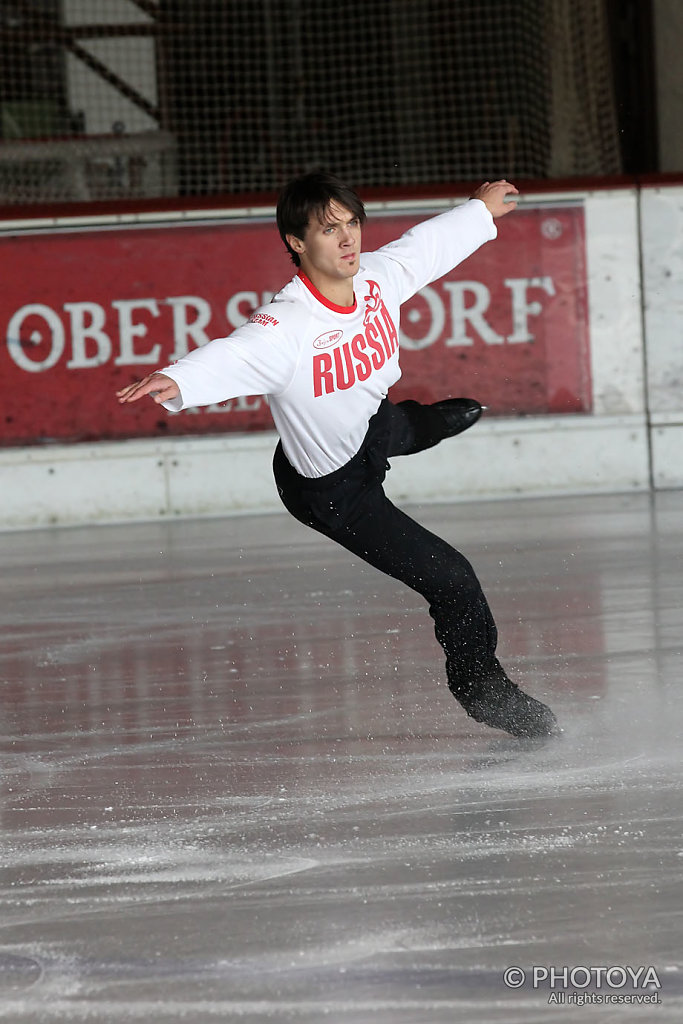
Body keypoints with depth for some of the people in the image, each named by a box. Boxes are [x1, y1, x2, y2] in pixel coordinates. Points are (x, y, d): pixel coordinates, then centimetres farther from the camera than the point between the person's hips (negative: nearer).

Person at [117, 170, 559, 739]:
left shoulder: (379, 276, -19)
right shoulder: (287, 329, -41)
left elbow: (429, 243, 1)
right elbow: (233, 358, -58)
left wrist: (481, 211, 19)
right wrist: (175, 381, -79)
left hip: (372, 425, 7)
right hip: (332, 490, -7)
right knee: (451, 581, -5)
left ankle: (418, 423, 81)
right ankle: (480, 686, 21)